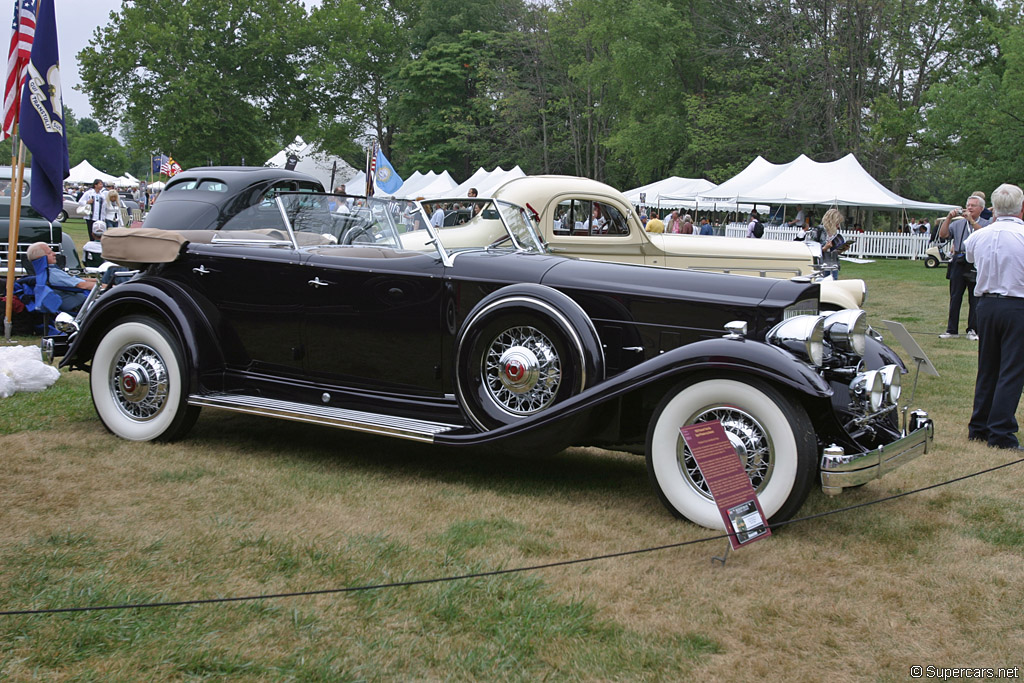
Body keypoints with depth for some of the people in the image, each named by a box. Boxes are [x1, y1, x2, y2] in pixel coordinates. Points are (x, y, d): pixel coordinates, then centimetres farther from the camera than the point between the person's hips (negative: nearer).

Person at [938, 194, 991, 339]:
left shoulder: (985, 224, 4)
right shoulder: (958, 223, 12)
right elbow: (943, 235, 2)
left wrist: (971, 220, -21)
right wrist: (949, 218, -7)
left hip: (976, 264, -2)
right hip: (959, 262, 3)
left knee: (975, 299, 2)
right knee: (955, 298, 4)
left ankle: (972, 330, 10)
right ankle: (952, 330, 10)